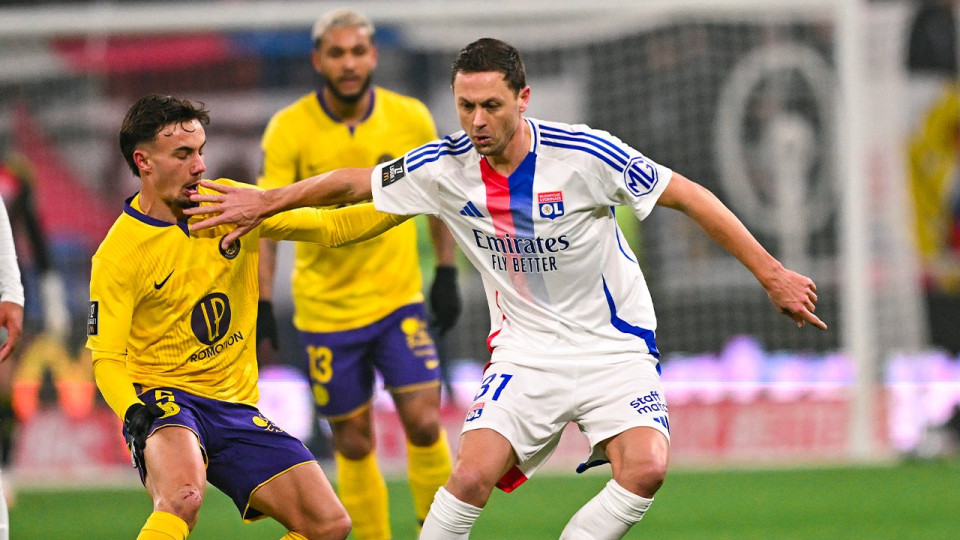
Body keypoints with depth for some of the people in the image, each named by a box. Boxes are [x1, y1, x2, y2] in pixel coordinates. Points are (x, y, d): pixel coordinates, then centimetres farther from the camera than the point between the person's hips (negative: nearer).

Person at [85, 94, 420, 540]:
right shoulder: (118, 255, -12)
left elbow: (328, 228, 8)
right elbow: (106, 357, -12)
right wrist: (134, 412, -31)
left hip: (235, 404, 6)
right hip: (162, 397, -6)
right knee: (183, 497, -38)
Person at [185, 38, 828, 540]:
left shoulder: (584, 155, -19)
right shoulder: (445, 167, -8)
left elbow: (690, 196, -11)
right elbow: (354, 182, 10)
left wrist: (771, 273, -10)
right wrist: (264, 202, 14)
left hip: (616, 346, -2)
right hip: (527, 351, 2)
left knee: (645, 467, -26)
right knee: (473, 475, -18)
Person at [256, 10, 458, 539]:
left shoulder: (410, 118, -6)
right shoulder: (289, 129, -11)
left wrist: (446, 274, 6)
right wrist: (262, 304, -17)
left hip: (399, 299, 1)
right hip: (325, 310, -1)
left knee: (424, 423, -11)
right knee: (353, 443, 4)